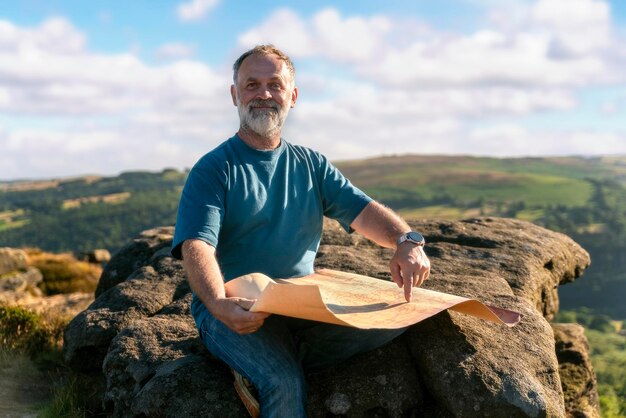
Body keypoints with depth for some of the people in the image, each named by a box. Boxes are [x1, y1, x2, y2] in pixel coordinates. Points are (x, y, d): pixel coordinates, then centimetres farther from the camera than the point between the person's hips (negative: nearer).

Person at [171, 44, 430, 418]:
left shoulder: (311, 165, 15)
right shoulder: (213, 170, -1)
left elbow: (363, 210, 2)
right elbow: (197, 247, -15)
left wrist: (407, 242, -21)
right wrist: (219, 305, -36)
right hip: (236, 313, -5)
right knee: (285, 384, -34)